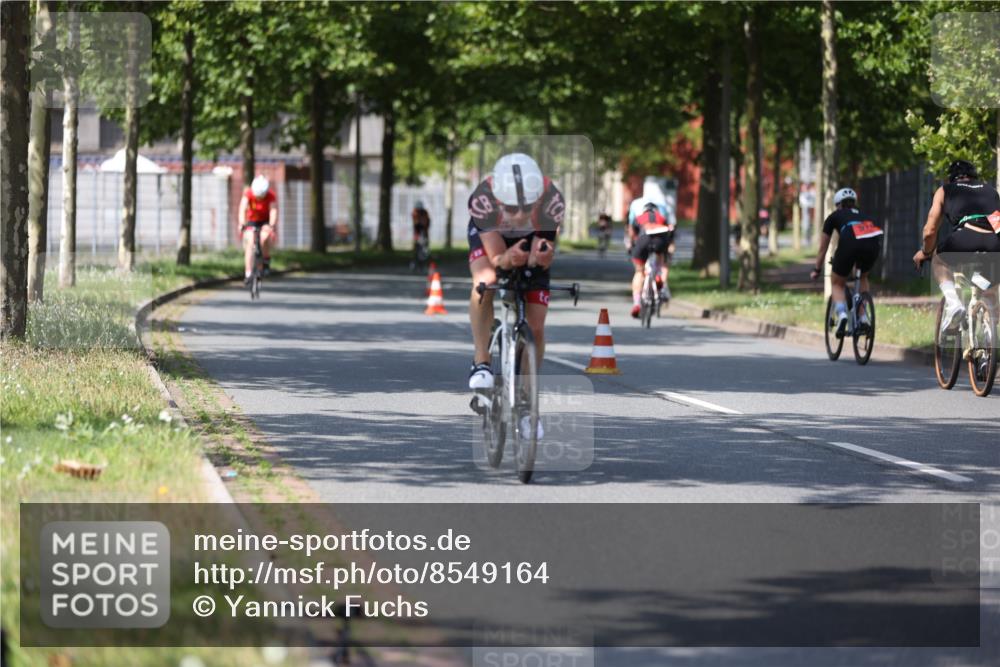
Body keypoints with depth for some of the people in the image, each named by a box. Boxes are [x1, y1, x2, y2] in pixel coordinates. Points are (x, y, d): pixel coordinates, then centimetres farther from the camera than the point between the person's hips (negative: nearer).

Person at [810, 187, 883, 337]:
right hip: (874, 244, 3)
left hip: (850, 243, -3)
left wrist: (817, 270, 49)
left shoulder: (834, 217, 30)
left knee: (837, 283, 19)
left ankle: (841, 314, -8)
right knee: (863, 277, 32)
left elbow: (823, 248, 36)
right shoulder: (861, 215, 38)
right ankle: (863, 318, 21)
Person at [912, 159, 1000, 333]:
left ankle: (953, 301, 6)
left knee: (939, 260, 30)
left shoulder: (945, 190, 27)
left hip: (965, 241, -3)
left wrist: (925, 252, 43)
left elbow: (930, 231, 24)